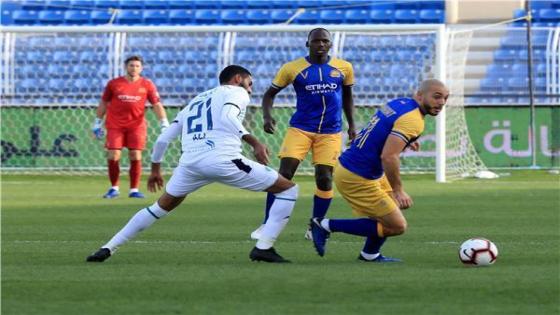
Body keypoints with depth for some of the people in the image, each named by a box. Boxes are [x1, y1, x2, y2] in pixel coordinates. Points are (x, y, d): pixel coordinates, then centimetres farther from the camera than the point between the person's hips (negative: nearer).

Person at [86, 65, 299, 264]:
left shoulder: (194, 101, 32)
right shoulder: (237, 93, 14)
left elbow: (163, 139, 30)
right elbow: (227, 116, -10)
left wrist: (155, 169, 43)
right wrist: (254, 143, -13)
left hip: (190, 163, 6)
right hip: (223, 159, -6)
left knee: (161, 207, 29)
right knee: (288, 189, 6)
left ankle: (108, 249, 24)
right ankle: (263, 248, -6)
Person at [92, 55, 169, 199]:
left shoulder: (147, 85, 0)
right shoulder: (114, 84, 1)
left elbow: (157, 105, -1)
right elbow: (103, 103, 10)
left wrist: (164, 123, -11)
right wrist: (97, 123, 9)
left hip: (136, 126, 0)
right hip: (115, 126, 0)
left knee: (136, 157, -5)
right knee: (113, 157, -6)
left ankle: (134, 190, 4)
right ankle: (114, 188, 10)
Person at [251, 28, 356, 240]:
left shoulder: (344, 68, 3)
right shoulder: (292, 68, -4)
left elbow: (347, 96, 18)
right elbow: (270, 94, 3)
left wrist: (351, 125, 14)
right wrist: (267, 116, -14)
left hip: (330, 132, 2)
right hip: (300, 129, -2)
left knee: (324, 179, -4)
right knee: (284, 174, -12)